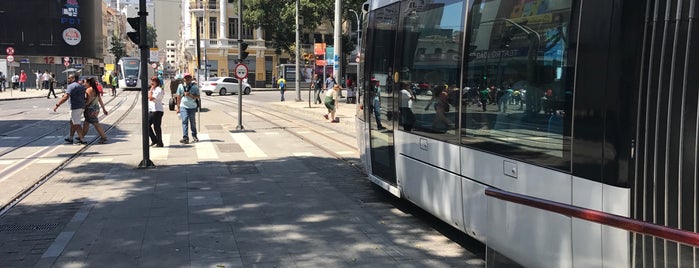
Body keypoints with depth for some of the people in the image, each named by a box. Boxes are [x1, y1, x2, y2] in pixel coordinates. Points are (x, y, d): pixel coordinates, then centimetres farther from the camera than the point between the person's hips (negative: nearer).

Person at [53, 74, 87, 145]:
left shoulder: (71, 86, -13)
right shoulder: (81, 86, 16)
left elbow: (65, 97, -22)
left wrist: (57, 105, -22)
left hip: (75, 107, -9)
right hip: (82, 106, 9)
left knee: (76, 124, -4)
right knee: (72, 122, 18)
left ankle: (83, 140, -2)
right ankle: (70, 138, 23)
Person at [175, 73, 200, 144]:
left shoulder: (195, 86, 1)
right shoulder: (181, 86, 6)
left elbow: (197, 96, -2)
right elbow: (178, 97, 11)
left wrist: (190, 95, -17)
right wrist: (178, 107, 10)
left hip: (192, 107, 0)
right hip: (183, 106, 0)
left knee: (193, 122, 10)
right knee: (184, 121, -12)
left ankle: (194, 136, 27)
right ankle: (185, 138, -17)